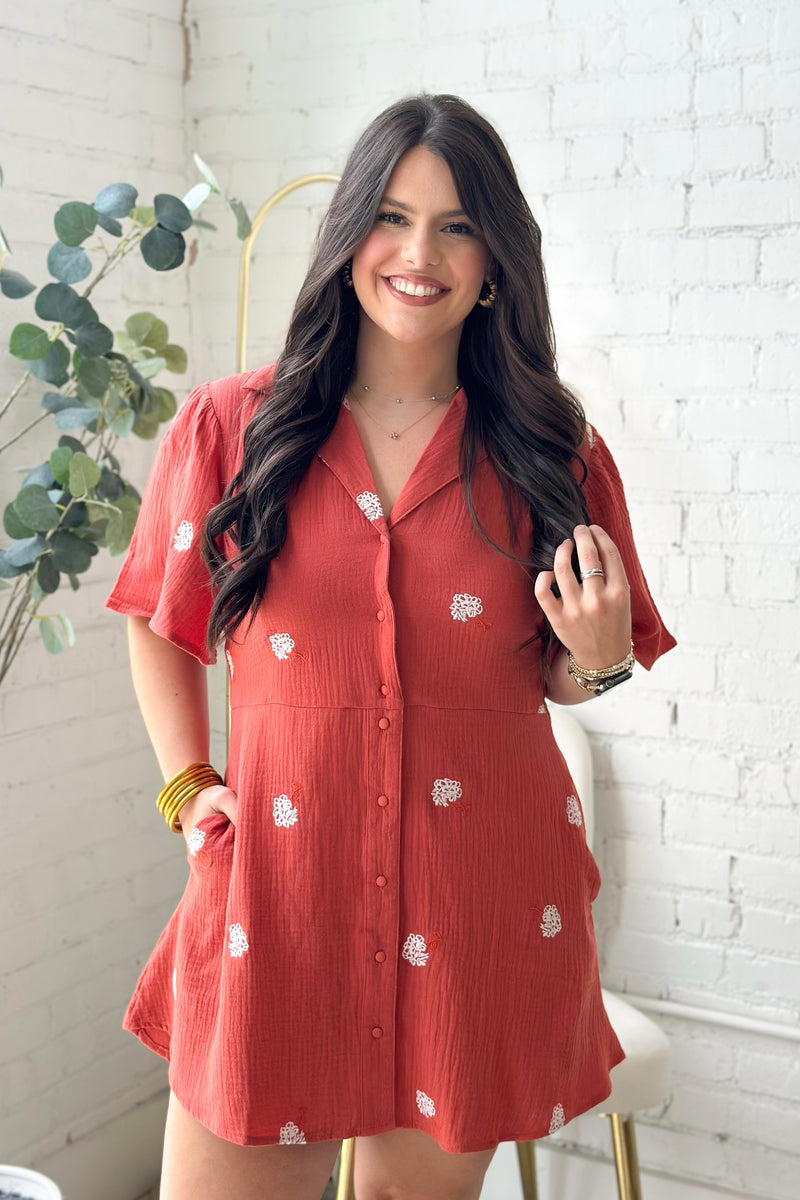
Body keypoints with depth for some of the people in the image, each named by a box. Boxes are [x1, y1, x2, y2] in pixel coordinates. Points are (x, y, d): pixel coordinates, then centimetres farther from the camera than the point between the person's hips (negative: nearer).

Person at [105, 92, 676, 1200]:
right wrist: (186, 787, 4)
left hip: (481, 902, 1)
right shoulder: (229, 427, 0)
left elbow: (561, 679, 12)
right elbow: (160, 626, 14)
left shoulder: (551, 451, 2)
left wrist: (596, 655, -10)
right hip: (277, 895, 0)